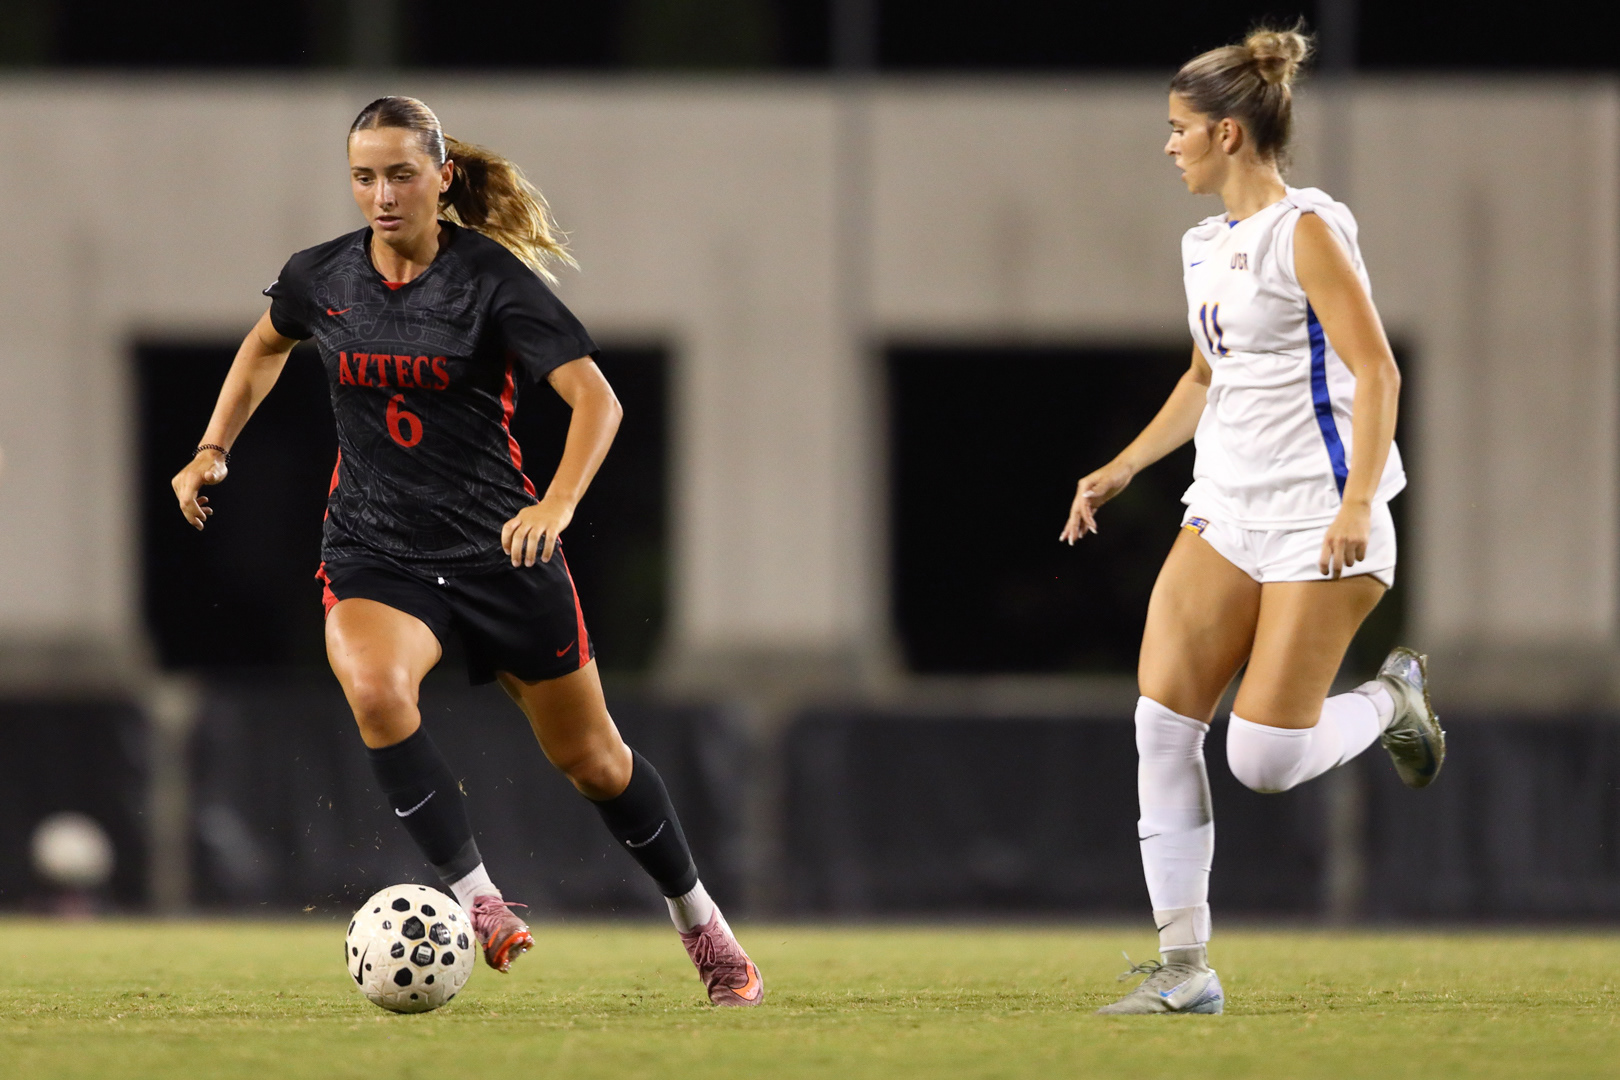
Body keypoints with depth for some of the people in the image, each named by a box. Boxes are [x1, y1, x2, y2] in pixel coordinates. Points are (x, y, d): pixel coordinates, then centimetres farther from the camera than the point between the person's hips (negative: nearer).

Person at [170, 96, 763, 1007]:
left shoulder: (492, 278, -13)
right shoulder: (320, 279, -1)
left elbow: (596, 397, -22)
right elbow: (268, 345, 24)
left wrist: (557, 504, -38)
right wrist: (214, 448, 13)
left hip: (498, 548, -2)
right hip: (374, 554, 2)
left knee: (590, 759, 9)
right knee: (374, 688, -33)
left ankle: (698, 917, 34)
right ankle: (476, 898, -26)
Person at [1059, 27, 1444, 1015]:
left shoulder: (1307, 230, -9)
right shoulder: (1207, 246, 16)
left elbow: (1376, 371, -15)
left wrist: (1358, 502, -25)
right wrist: (1120, 471, 22)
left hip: (1320, 519, -8)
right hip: (1226, 514, 8)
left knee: (1262, 760, -13)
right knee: (1162, 721, -7)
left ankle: (1392, 700, 18)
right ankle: (1185, 966, -4)